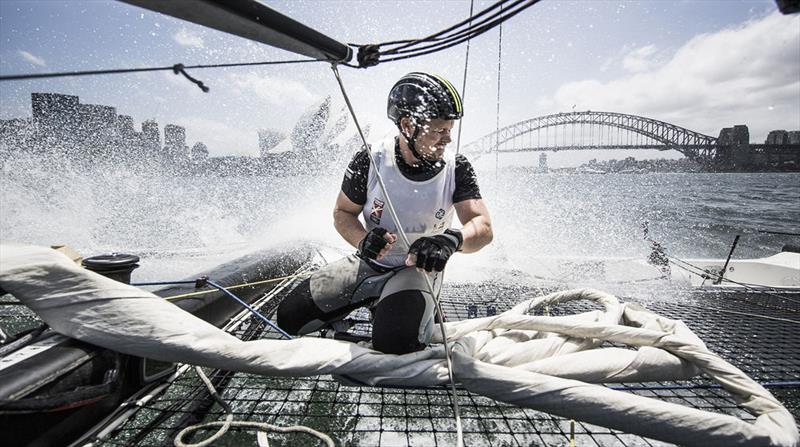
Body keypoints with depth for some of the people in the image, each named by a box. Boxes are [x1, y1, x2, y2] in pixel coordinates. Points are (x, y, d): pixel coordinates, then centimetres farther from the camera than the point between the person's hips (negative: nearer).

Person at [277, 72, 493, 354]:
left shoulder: (457, 169, -15)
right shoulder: (370, 161, -15)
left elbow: (484, 228, -20)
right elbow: (343, 213, -3)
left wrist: (452, 240, -44)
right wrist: (363, 240, -26)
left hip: (419, 270, -2)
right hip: (368, 263, 2)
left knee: (393, 344, -29)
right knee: (289, 318, -2)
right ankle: (374, 302, 19)